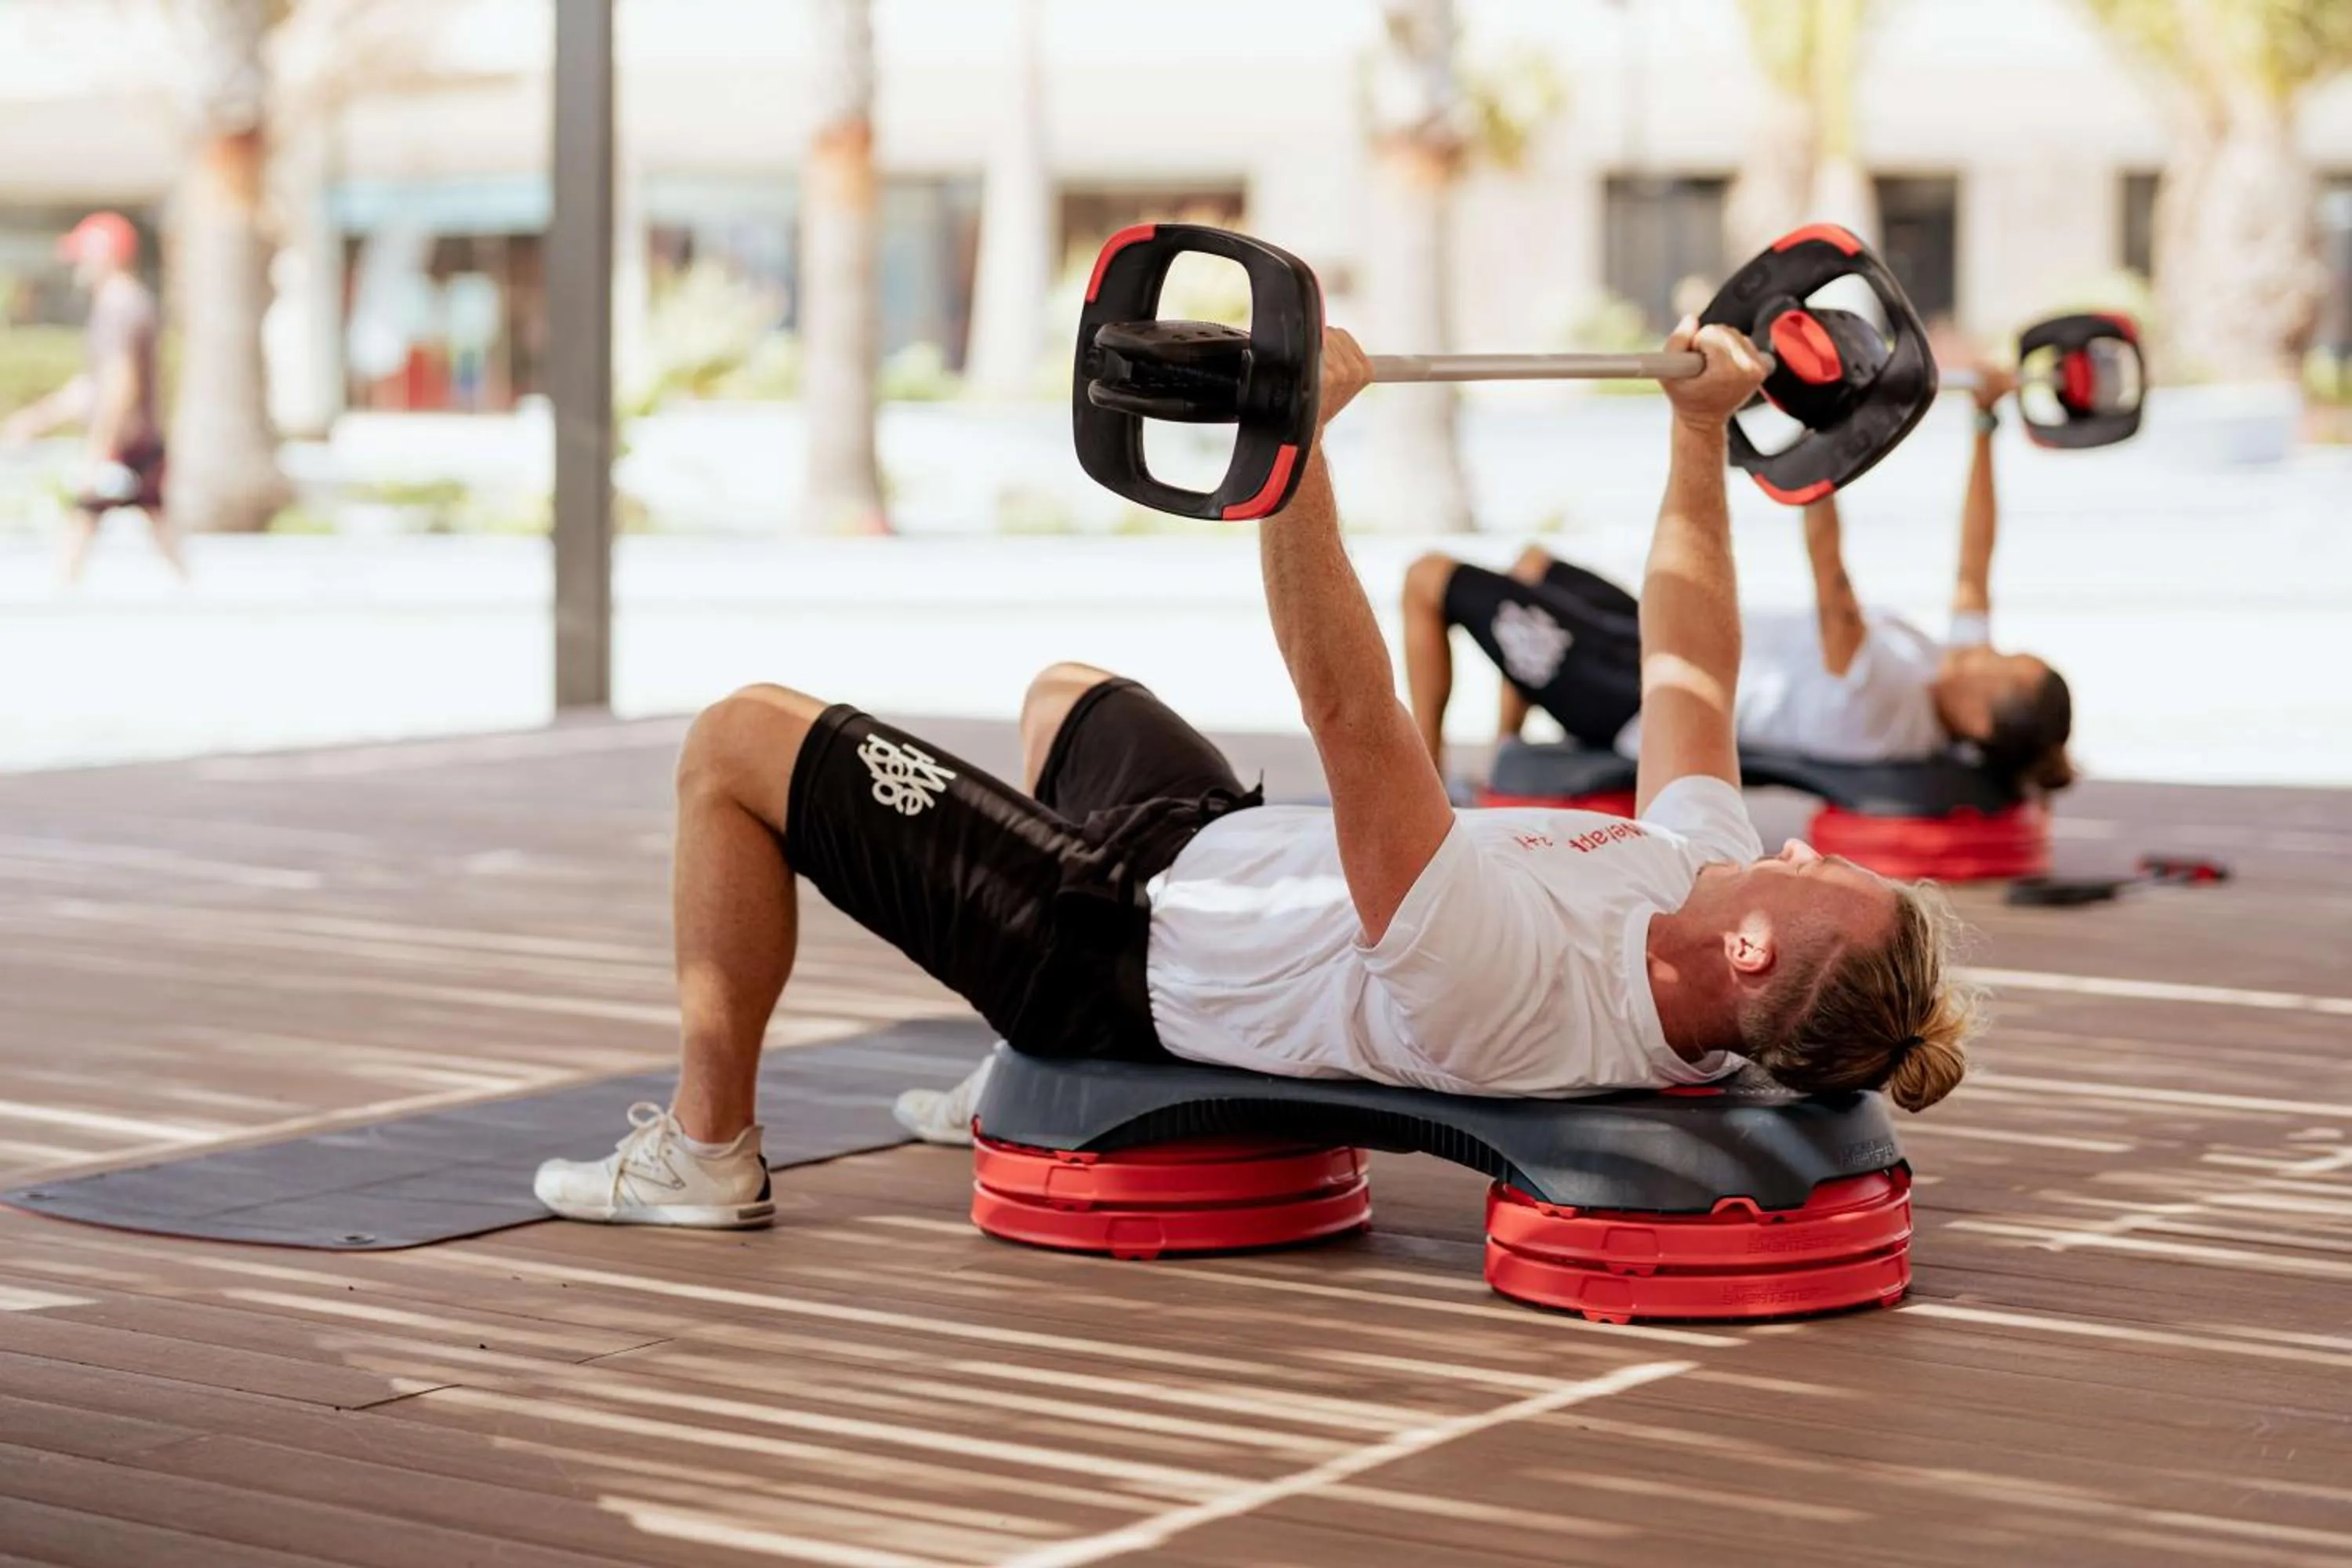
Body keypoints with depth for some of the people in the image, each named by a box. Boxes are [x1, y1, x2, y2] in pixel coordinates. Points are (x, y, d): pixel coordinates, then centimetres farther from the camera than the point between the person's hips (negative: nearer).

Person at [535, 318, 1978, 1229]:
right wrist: (1701, 432, 4)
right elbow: (1689, 671, -3)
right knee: (1062, 690, 35)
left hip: (1124, 942, -9)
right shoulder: (1702, 873, -18)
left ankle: (705, 1149, 14)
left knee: (742, 739, -3)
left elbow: (1355, 721, -46)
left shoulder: (1502, 993, -42)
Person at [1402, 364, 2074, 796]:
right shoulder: (1946, 702, -12)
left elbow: (1830, 576, -45)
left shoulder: (1867, 709, -36)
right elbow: (1974, 565, -2)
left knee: (1429, 579, 1)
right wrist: (1984, 427, 0)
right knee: (1531, 566, 31)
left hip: (1635, 694, -10)